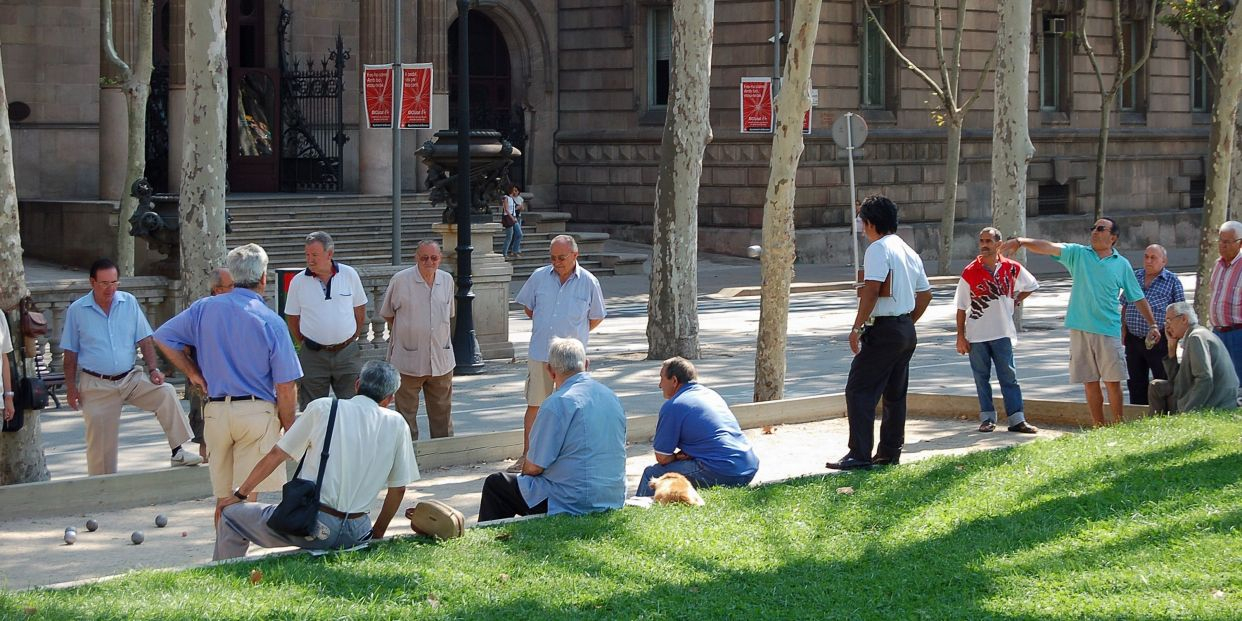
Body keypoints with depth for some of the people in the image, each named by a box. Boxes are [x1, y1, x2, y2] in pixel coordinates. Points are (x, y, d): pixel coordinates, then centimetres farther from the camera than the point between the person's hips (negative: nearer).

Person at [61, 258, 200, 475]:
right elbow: (70, 353, 1)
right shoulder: (77, 310, -3)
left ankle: (178, 451, -19)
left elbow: (145, 341, 4)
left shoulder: (129, 303, 2)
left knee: (166, 393, -22)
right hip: (96, 385, -2)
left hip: (130, 379, 2)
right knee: (100, 442, 0)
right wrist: (71, 388, -3)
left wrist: (153, 370, -9)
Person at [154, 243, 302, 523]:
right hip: (256, 412, -4)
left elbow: (163, 338, 9)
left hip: (215, 411, 4)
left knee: (224, 498, 13)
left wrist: (193, 372, 14)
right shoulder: (271, 322, -6)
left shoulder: (204, 309, 4)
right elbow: (286, 387, -7)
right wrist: (289, 428, 4)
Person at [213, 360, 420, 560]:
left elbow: (275, 456, 7)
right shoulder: (397, 424, 6)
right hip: (356, 535, 3)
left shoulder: (323, 408, 2)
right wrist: (376, 535, 23)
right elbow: (398, 489, 10)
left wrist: (240, 494, 19)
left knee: (230, 517, 16)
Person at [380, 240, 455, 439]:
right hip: (408, 361, -3)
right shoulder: (400, 280, -7)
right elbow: (387, 314, 5)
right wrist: (402, 333, 3)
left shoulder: (447, 280, 6)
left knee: (442, 411, 11)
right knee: (406, 412, 2)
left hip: (441, 360, 4)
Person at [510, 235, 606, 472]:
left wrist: (572, 334, 9)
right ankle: (527, 456, 9)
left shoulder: (589, 282, -2)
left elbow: (596, 318, 9)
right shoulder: (539, 277, 2)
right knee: (534, 405, 2)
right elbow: (528, 307, 17)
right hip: (539, 353, 1)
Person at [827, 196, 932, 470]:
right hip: (907, 330, 9)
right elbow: (925, 294, 20)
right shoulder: (909, 252, 15)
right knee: (895, 394, 13)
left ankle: (859, 455, -14)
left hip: (883, 331, -9)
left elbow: (872, 290, -22)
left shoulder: (878, 249, -12)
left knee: (859, 390, -8)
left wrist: (857, 327, -18)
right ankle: (890, 452, 16)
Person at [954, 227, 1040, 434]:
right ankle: (987, 418, 12)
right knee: (981, 377, 5)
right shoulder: (970, 272, -2)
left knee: (1009, 376, 0)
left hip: (1002, 333, 0)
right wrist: (960, 336, -3)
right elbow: (961, 307, 1)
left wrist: (1015, 301, 7)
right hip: (976, 335, 0)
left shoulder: (1012, 268, 1)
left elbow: (1031, 286, 19)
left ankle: (1017, 419, 0)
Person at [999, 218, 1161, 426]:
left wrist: (1153, 325, 10)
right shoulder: (1078, 254, 6)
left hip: (1108, 330, -1)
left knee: (1112, 382, -1)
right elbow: (1049, 247, -9)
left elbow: (1138, 298, 13)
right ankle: (1099, 429, 13)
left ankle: (1118, 427, 9)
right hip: (1080, 329, 1)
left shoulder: (1122, 264, 6)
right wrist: (1022, 242, -24)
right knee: (1090, 383, 5)